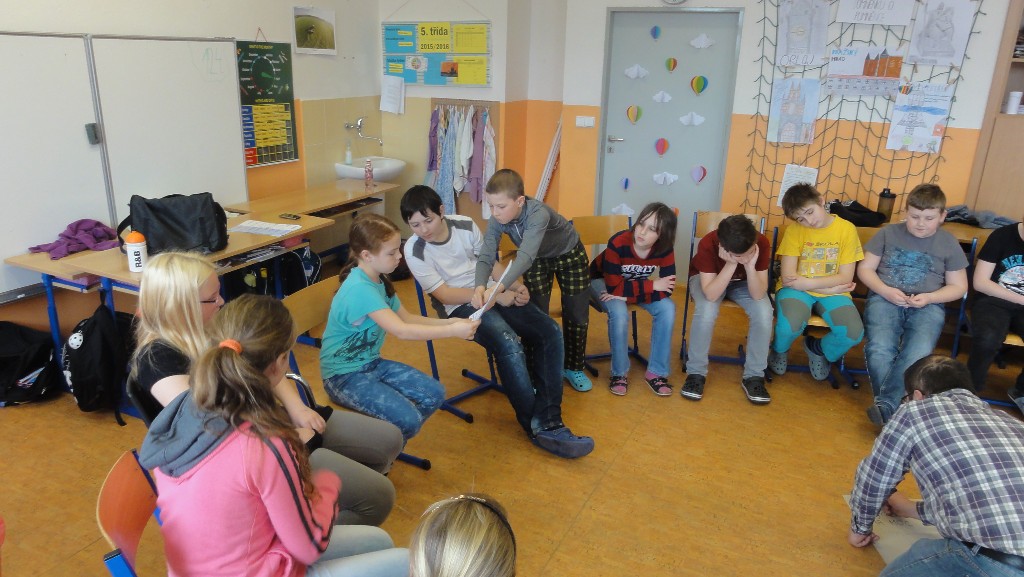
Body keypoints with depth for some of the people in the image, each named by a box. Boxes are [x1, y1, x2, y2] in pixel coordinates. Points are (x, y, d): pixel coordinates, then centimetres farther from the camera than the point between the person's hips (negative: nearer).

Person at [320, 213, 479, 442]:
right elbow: (402, 331, -33)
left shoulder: (379, 280, 3)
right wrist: (453, 331, -29)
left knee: (434, 394, -2)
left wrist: (449, 321, -5)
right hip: (344, 376, -9)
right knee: (408, 420, -24)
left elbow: (407, 318, 9)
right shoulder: (360, 288, -27)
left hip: (372, 363, 9)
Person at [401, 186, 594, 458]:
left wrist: (515, 286, -5)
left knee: (550, 331, -14)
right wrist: (495, 296, -17)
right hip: (459, 306, -5)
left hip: (492, 294, 6)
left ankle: (547, 421, -17)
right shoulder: (414, 250, -10)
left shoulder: (465, 225, 2)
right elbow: (443, 293, -12)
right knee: (509, 344, -32)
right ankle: (537, 427, -18)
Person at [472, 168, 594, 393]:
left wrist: (497, 289, -68)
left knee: (576, 316, 5)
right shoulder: (496, 220, -27)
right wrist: (480, 287, -55)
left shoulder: (538, 214, -43)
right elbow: (486, 256, -34)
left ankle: (574, 368, 26)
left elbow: (525, 256, -55)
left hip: (569, 255, -3)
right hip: (537, 260, 3)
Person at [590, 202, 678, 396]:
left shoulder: (665, 249, -25)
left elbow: (667, 290, -24)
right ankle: (619, 373, -13)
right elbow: (614, 286, -34)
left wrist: (628, 295, -34)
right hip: (603, 280, -4)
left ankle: (656, 372, -9)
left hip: (635, 283, 4)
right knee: (619, 312, -34)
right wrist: (653, 285, -31)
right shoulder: (618, 243, -36)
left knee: (667, 308, -21)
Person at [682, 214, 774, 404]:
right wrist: (732, 264, -46)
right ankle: (696, 373, -14)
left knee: (764, 313, -26)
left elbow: (758, 295, -29)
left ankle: (753, 376, -9)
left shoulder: (762, 243, -30)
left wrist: (750, 266, -44)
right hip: (709, 280, -2)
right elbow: (711, 295, -38)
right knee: (706, 311, -34)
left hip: (744, 281, 2)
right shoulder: (708, 244, -36)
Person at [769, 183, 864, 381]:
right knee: (789, 326, -33)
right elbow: (788, 276, -11)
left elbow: (845, 278, -7)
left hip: (832, 293, 2)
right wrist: (830, 288, -13)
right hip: (797, 289, -2)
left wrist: (807, 283, -19)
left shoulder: (847, 229, -4)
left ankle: (818, 349, 12)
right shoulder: (794, 230, -7)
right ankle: (779, 350, 7)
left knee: (854, 333, -24)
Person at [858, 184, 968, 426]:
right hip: (885, 299, 0)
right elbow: (865, 268, 9)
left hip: (928, 305, 0)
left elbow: (958, 286, 13)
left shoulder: (949, 244, 11)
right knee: (879, 350, -29)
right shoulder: (888, 233, 10)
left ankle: (885, 405, -33)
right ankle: (895, 407, -23)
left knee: (918, 353, -31)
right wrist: (886, 291, -9)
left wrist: (929, 297, -7)